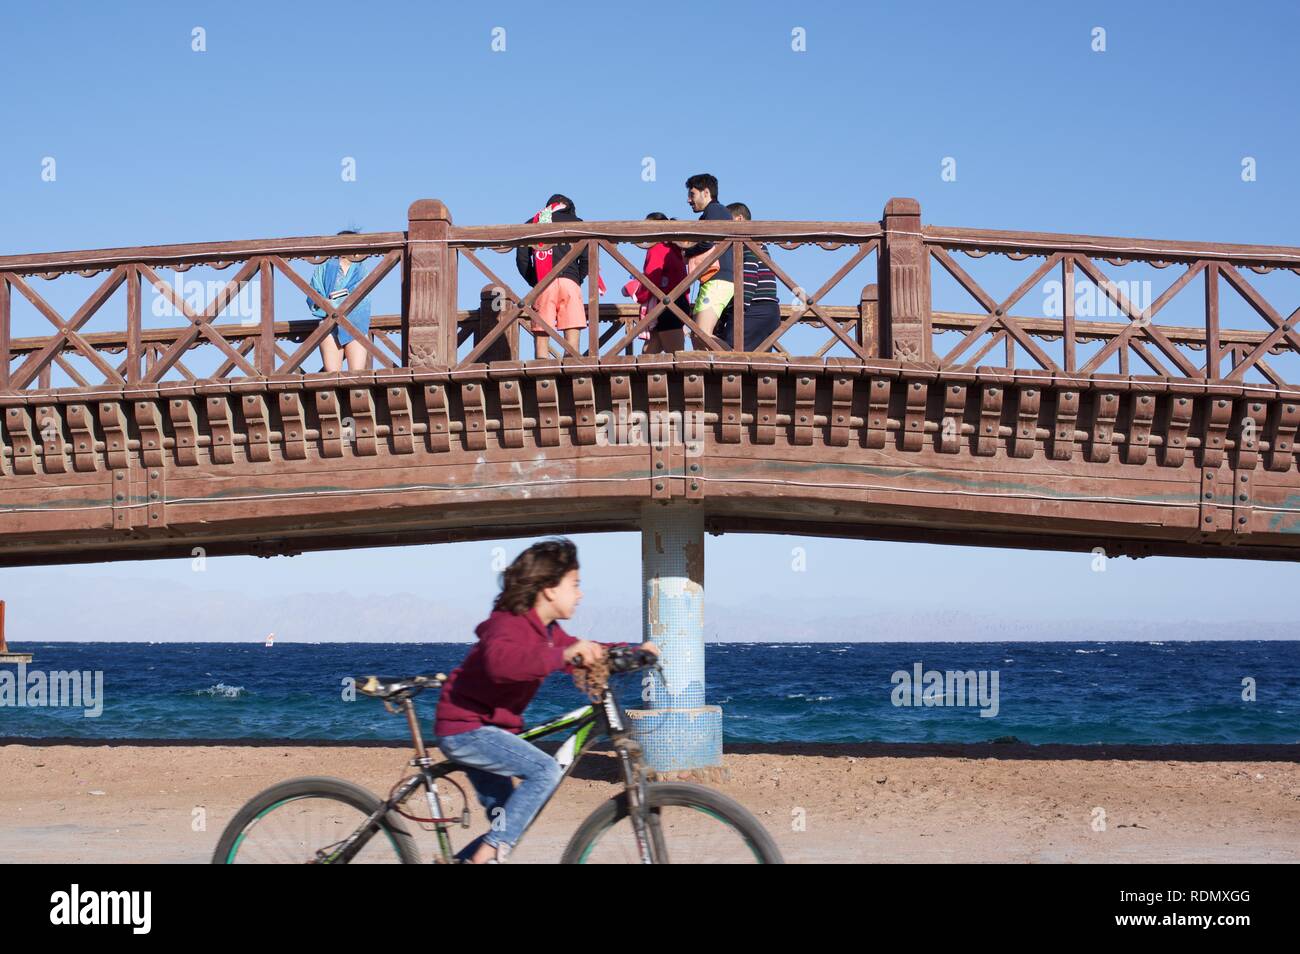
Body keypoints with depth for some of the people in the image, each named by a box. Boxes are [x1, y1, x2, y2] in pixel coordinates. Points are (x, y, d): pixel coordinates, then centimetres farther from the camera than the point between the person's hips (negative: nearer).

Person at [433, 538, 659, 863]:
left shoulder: (547, 631, 9)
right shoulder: (508, 624, -22)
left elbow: (586, 654, 19)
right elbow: (500, 661, -44)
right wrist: (562, 654, -52)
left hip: (486, 728, 10)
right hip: (465, 729, -10)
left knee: (508, 822, 12)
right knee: (546, 770, -23)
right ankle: (487, 854, -20)